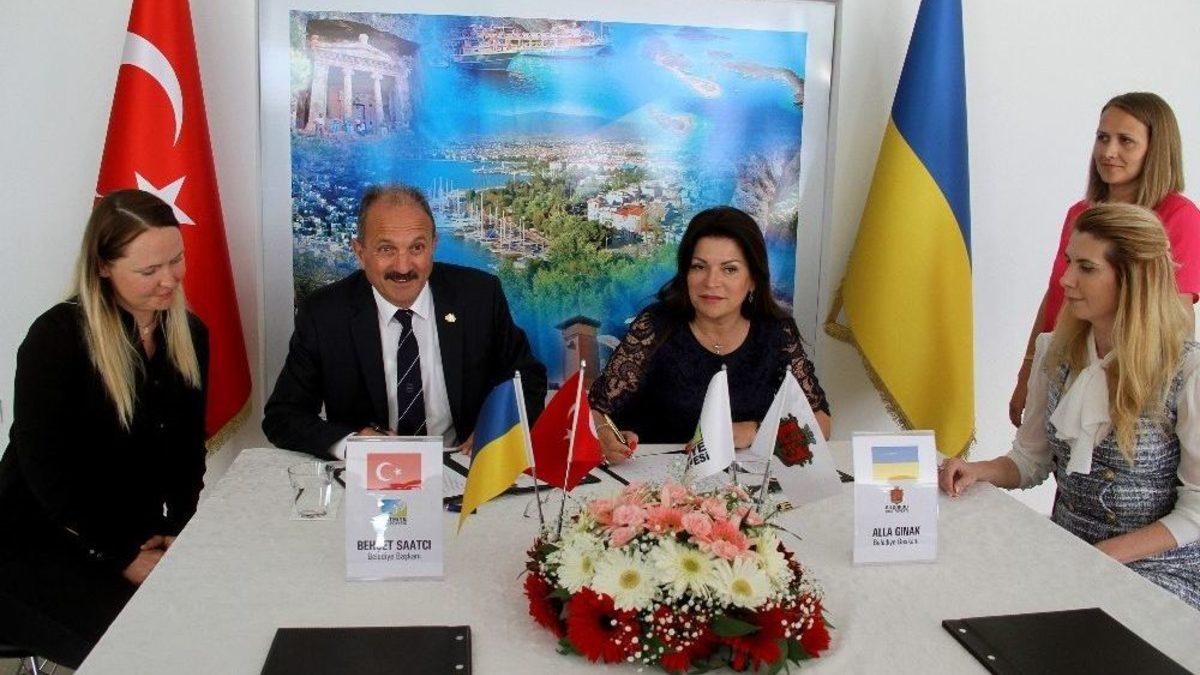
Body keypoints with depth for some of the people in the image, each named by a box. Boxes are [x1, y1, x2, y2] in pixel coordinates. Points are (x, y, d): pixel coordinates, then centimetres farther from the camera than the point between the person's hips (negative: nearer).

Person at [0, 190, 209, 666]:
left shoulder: (190, 335, 2)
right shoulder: (56, 337, -16)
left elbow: (188, 448, 7)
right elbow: (47, 471, -16)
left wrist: (177, 530, -8)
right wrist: (122, 558, -18)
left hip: (139, 534, 6)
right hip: (40, 539, -5)